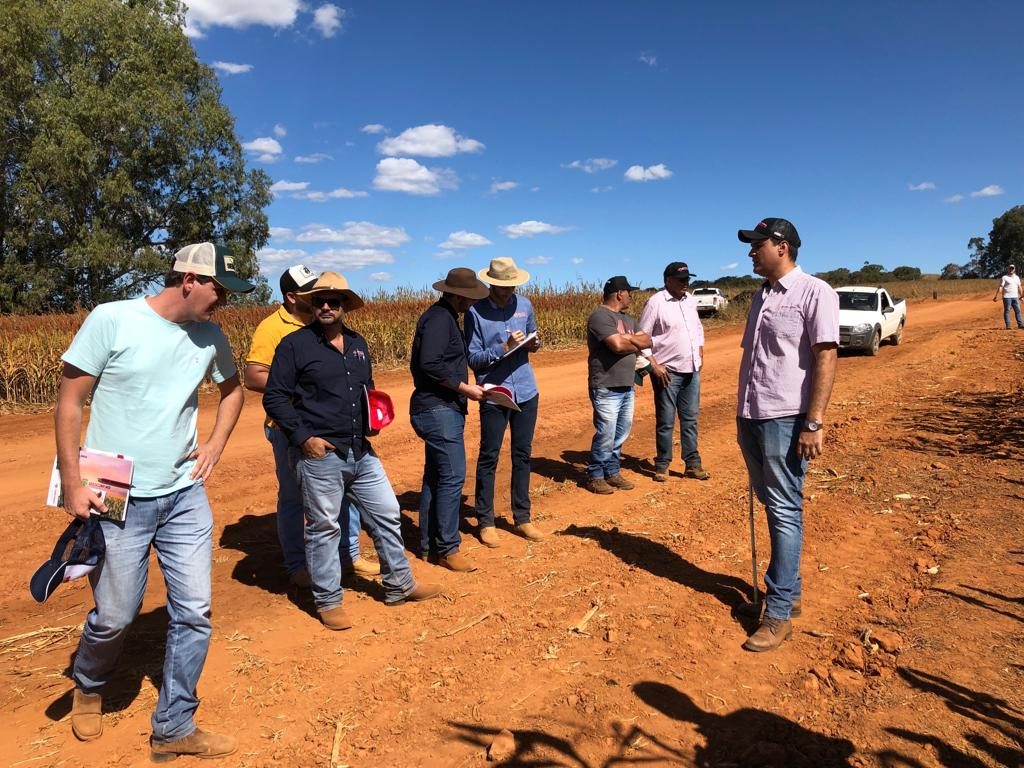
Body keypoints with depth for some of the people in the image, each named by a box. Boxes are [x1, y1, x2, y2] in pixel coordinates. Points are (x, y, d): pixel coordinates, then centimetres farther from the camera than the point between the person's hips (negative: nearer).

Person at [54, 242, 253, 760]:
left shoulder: (210, 336, 2)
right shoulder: (111, 320, -12)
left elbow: (232, 388, 20)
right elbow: (69, 402, -8)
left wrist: (216, 444, 6)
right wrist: (72, 485, -11)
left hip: (186, 498, 4)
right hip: (118, 500, -4)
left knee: (194, 613, 4)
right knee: (115, 615, 8)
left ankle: (173, 729, 23)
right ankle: (87, 687, 43)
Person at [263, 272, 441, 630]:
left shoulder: (357, 343, 12)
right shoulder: (295, 344, -6)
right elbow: (274, 398, -7)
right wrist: (303, 436, -14)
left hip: (362, 453, 6)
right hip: (321, 454, -6)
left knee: (387, 516, 13)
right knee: (324, 528, 6)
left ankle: (400, 585, 29)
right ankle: (328, 601, 23)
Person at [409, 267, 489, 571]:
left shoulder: (445, 316, 16)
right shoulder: (439, 318, -15)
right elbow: (431, 364, -25)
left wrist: (463, 388, 11)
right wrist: (465, 389, -16)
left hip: (441, 409, 11)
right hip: (438, 410, -11)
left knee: (435, 477, 13)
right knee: (452, 476, -7)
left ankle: (429, 545, 22)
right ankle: (447, 548, 2)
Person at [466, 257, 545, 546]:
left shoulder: (525, 305, 5)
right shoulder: (476, 312, -8)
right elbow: (473, 358, -10)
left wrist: (534, 344, -7)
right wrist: (504, 348, -22)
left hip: (526, 392, 4)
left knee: (522, 456, 12)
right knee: (488, 458, 3)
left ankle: (522, 518, 23)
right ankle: (486, 521, 16)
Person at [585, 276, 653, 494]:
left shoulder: (628, 318, 17)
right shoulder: (600, 316, -12)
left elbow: (648, 341, 9)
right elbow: (618, 345, -22)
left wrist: (629, 338, -9)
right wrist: (636, 345, -3)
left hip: (627, 387, 9)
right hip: (606, 388, -9)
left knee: (621, 433, 13)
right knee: (606, 435, -5)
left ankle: (612, 472, 25)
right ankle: (595, 477, 8)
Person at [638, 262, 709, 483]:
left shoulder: (690, 300, 9)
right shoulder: (656, 302, -11)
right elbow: (642, 337, -11)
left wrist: (700, 355, 12)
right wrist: (654, 365, -15)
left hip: (691, 371, 6)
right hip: (667, 372, -6)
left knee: (690, 419, 11)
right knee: (665, 421, 2)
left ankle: (692, 464, 18)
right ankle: (662, 465, 14)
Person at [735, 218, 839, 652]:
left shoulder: (813, 292, -7)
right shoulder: (762, 296, 16)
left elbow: (826, 358, -14)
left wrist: (814, 423, -20)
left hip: (785, 419, -8)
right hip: (751, 416, 8)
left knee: (785, 511, -2)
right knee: (771, 505, 14)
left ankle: (779, 613, 5)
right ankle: (788, 589, 29)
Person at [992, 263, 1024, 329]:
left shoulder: (1017, 277, 17)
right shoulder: (1004, 277, -2)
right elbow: (1000, 287, -9)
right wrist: (996, 296, -17)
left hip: (1015, 297, 6)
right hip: (1007, 297, -5)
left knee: (1018, 310, 3)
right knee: (1007, 311, -3)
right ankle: (1007, 325, -2)